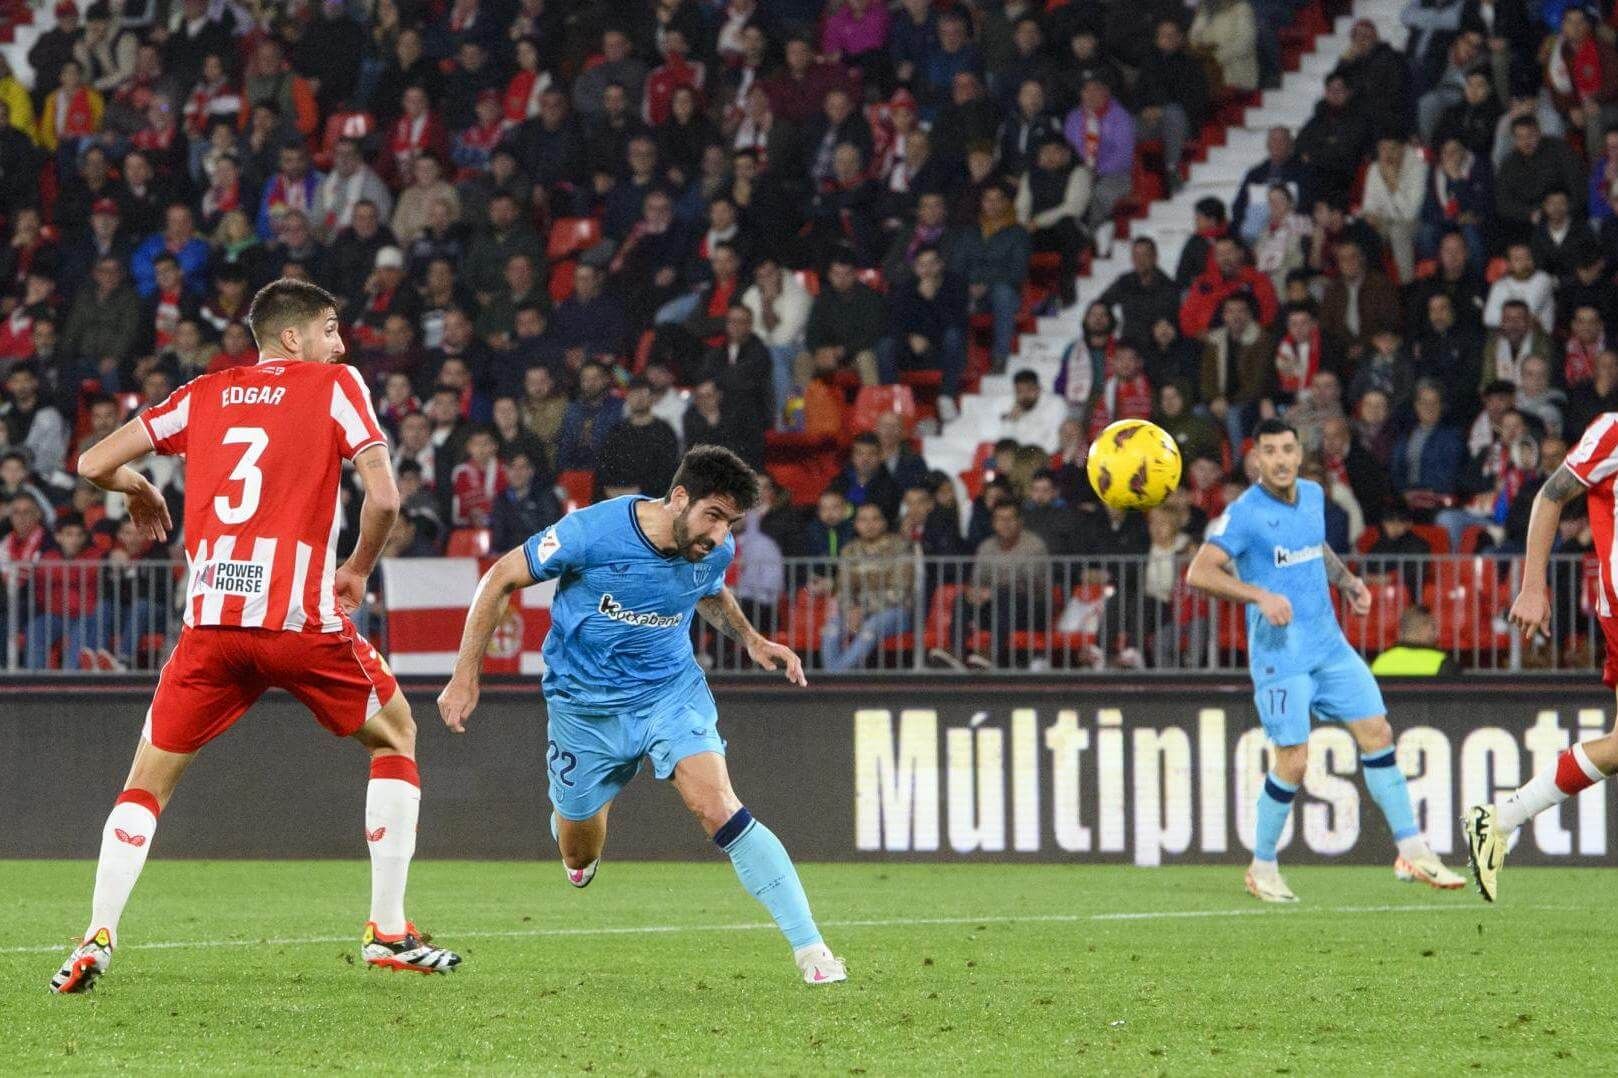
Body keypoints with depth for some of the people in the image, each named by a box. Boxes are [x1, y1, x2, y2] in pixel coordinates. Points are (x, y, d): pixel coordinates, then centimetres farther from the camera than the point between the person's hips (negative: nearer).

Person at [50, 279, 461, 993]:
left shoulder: (203, 396, 15)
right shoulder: (335, 386, 6)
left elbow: (93, 464, 13)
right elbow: (383, 498, -4)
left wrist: (138, 489, 35)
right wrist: (357, 571, 14)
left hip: (211, 622, 2)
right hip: (301, 616, -2)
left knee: (150, 777, 13)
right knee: (394, 734, 21)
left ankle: (97, 937, -5)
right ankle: (388, 931, 15)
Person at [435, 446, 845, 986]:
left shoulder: (715, 552, -11)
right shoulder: (593, 532, -25)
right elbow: (501, 579, -13)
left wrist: (751, 640, -1)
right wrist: (465, 678, -13)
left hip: (672, 689, 1)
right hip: (585, 703, -1)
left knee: (719, 809, -24)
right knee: (579, 862, 12)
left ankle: (810, 948, -25)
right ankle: (569, 816, 53)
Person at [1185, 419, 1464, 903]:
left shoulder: (1313, 495, 9)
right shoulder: (1246, 513, -12)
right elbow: (1199, 572, -18)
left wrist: (1346, 579, 12)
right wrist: (1260, 596, -28)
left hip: (1328, 645, 7)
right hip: (1280, 654, -7)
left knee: (1377, 732, 1)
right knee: (1293, 761, -9)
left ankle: (1413, 852, 6)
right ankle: (1262, 868, 9)